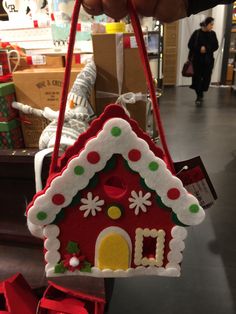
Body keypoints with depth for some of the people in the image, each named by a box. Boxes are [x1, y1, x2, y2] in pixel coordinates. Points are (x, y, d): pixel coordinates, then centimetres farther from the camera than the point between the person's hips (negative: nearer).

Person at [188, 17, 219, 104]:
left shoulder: (213, 34, 5)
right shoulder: (197, 33, -3)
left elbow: (216, 46, 3)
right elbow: (190, 45, -2)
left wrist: (206, 49, -13)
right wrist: (199, 49, -12)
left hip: (208, 60, 2)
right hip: (197, 59, -2)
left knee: (206, 77, 0)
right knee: (197, 77, -2)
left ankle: (201, 94, 20)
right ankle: (199, 96, 11)